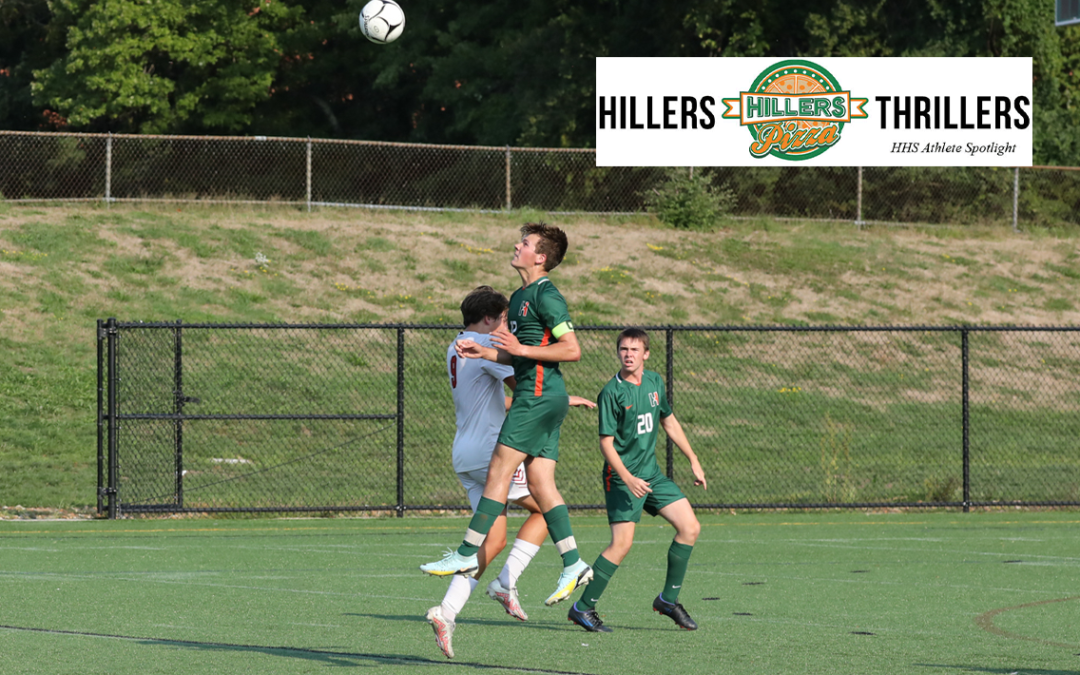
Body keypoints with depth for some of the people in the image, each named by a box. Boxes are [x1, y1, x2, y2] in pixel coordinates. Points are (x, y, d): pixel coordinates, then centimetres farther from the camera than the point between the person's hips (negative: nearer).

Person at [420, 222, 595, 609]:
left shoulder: (546, 297, -11)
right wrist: (482, 352, 13)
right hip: (537, 397, 10)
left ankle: (467, 556, -5)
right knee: (539, 483, 4)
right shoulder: (520, 297, 19)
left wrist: (521, 349, -19)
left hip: (540, 395, -10)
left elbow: (572, 350, -16)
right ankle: (573, 565, 2)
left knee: (499, 471, -7)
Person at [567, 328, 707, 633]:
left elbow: (669, 422, 20)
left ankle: (668, 599, 12)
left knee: (690, 527, 0)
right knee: (622, 543, -16)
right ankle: (582, 608, -5)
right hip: (622, 476, -7)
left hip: (651, 472, 7)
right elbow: (606, 442, -16)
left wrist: (693, 460, 21)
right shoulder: (612, 392, -14)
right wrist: (627, 478, -27)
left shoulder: (655, 382, 6)